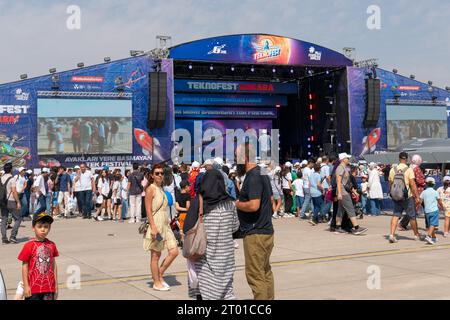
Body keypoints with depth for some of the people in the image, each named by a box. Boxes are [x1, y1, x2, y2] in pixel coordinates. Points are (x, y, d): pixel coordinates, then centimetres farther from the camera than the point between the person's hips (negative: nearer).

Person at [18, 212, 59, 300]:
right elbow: (25, 266, -5)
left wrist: (56, 284, 11)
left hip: (49, 287, 3)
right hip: (33, 287, -3)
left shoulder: (51, 245, 2)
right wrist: (26, 286, -6)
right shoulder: (29, 246, -9)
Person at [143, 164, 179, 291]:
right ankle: (157, 283, 13)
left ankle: (159, 275, 18)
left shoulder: (161, 189, 15)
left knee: (174, 252, 3)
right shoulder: (151, 189, -10)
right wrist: (153, 227, -21)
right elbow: (148, 210, -15)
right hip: (156, 224, -8)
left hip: (165, 225, 8)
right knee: (156, 256, 2)